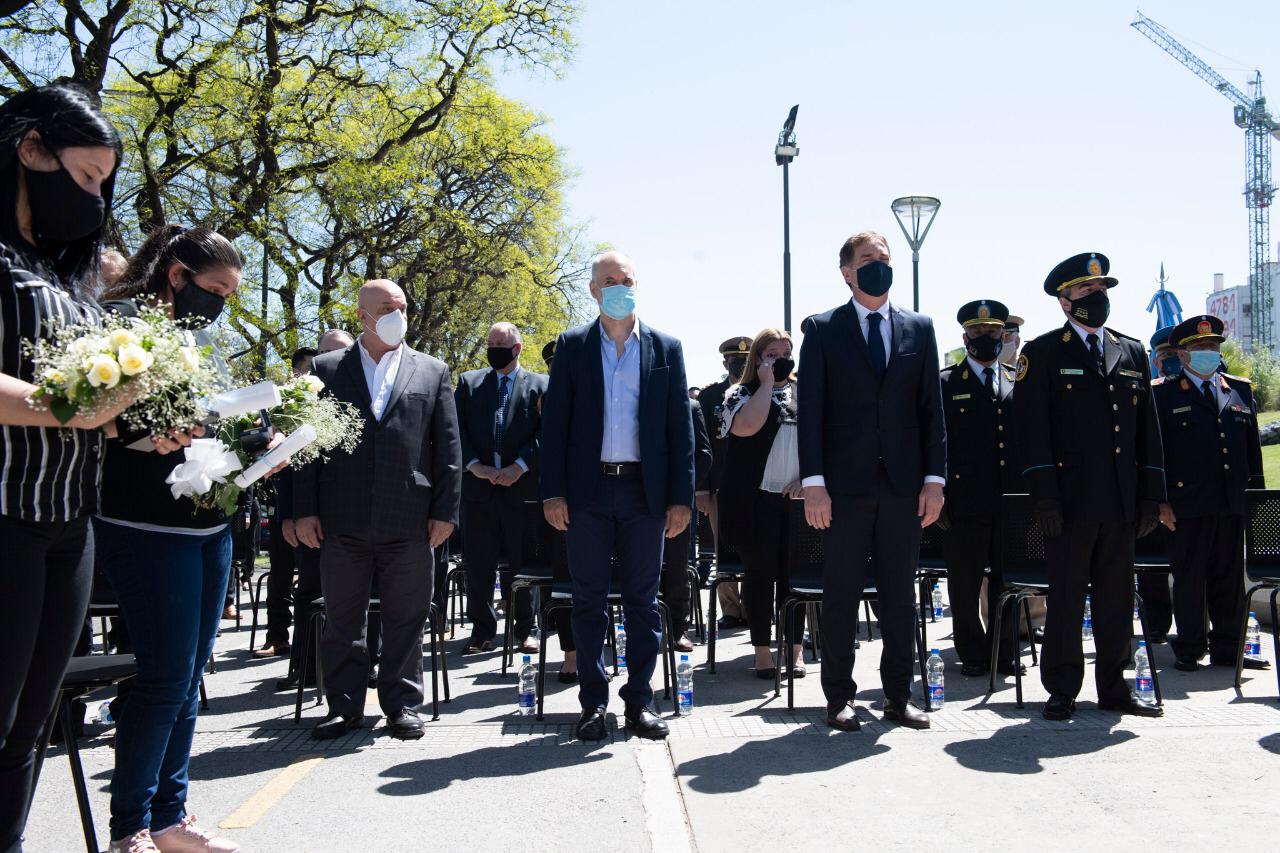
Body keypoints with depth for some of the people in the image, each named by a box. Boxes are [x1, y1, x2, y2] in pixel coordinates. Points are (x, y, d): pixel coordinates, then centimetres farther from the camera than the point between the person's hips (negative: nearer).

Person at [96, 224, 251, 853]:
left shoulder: (195, 338, 16)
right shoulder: (123, 320, -8)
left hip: (209, 525, 8)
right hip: (148, 527, -8)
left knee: (187, 678, 12)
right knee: (165, 678, -5)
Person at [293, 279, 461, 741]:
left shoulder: (432, 371, 10)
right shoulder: (326, 370, 9)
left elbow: (448, 446, 6)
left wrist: (445, 510, -1)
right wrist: (305, 510, -1)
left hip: (409, 520, 0)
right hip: (342, 520, 0)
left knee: (406, 619, 7)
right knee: (341, 619, 9)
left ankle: (401, 703, 20)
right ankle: (344, 705, 21)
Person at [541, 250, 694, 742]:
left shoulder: (666, 348, 8)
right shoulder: (572, 346, 6)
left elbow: (680, 426, 6)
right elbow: (555, 421, 3)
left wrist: (681, 497, -1)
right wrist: (553, 492, -5)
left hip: (645, 491, 1)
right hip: (587, 491, 0)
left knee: (642, 600, 6)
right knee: (589, 600, 5)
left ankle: (639, 701, 16)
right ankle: (593, 703, 14)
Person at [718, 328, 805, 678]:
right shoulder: (742, 393, 3)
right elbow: (746, 426, -18)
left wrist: (806, 479, -4)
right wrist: (767, 383, -9)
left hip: (797, 498, 3)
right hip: (756, 499, -2)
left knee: (793, 573, 5)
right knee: (759, 573, 3)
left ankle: (795, 649, 15)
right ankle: (763, 650, 12)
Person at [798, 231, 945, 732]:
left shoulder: (919, 328, 11)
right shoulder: (822, 329, 3)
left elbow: (931, 408, 9)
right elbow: (810, 409, -2)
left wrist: (935, 478, 1)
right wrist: (813, 482, -9)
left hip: (904, 484, 3)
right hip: (845, 484, -2)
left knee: (900, 595, 9)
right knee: (841, 595, 4)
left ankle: (898, 696, 20)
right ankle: (839, 698, 15)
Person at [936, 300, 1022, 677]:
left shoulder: (1020, 382, 14)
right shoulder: (945, 383, 4)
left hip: (1013, 501, 3)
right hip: (966, 501, -2)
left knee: (1007, 581, 8)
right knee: (965, 583, 4)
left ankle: (1004, 653, 21)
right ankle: (973, 654, 17)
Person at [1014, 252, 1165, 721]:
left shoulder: (1133, 353, 15)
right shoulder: (1042, 353, 1)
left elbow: (1148, 428, 14)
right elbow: (1032, 429, -6)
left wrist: (1152, 495, 8)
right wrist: (1044, 497, -12)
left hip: (1121, 502, 5)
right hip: (1070, 501, -4)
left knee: (1117, 599, 10)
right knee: (1065, 599, 2)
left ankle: (1113, 688, 22)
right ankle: (1061, 691, 13)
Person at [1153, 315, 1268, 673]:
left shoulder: (1241, 390, 15)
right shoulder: (1163, 394, 0)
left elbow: (1253, 446, 17)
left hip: (1232, 503, 4)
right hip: (1187, 505, -4)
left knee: (1230, 577, 9)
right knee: (1189, 579, 3)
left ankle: (1227, 648, 20)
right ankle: (1189, 650, 14)